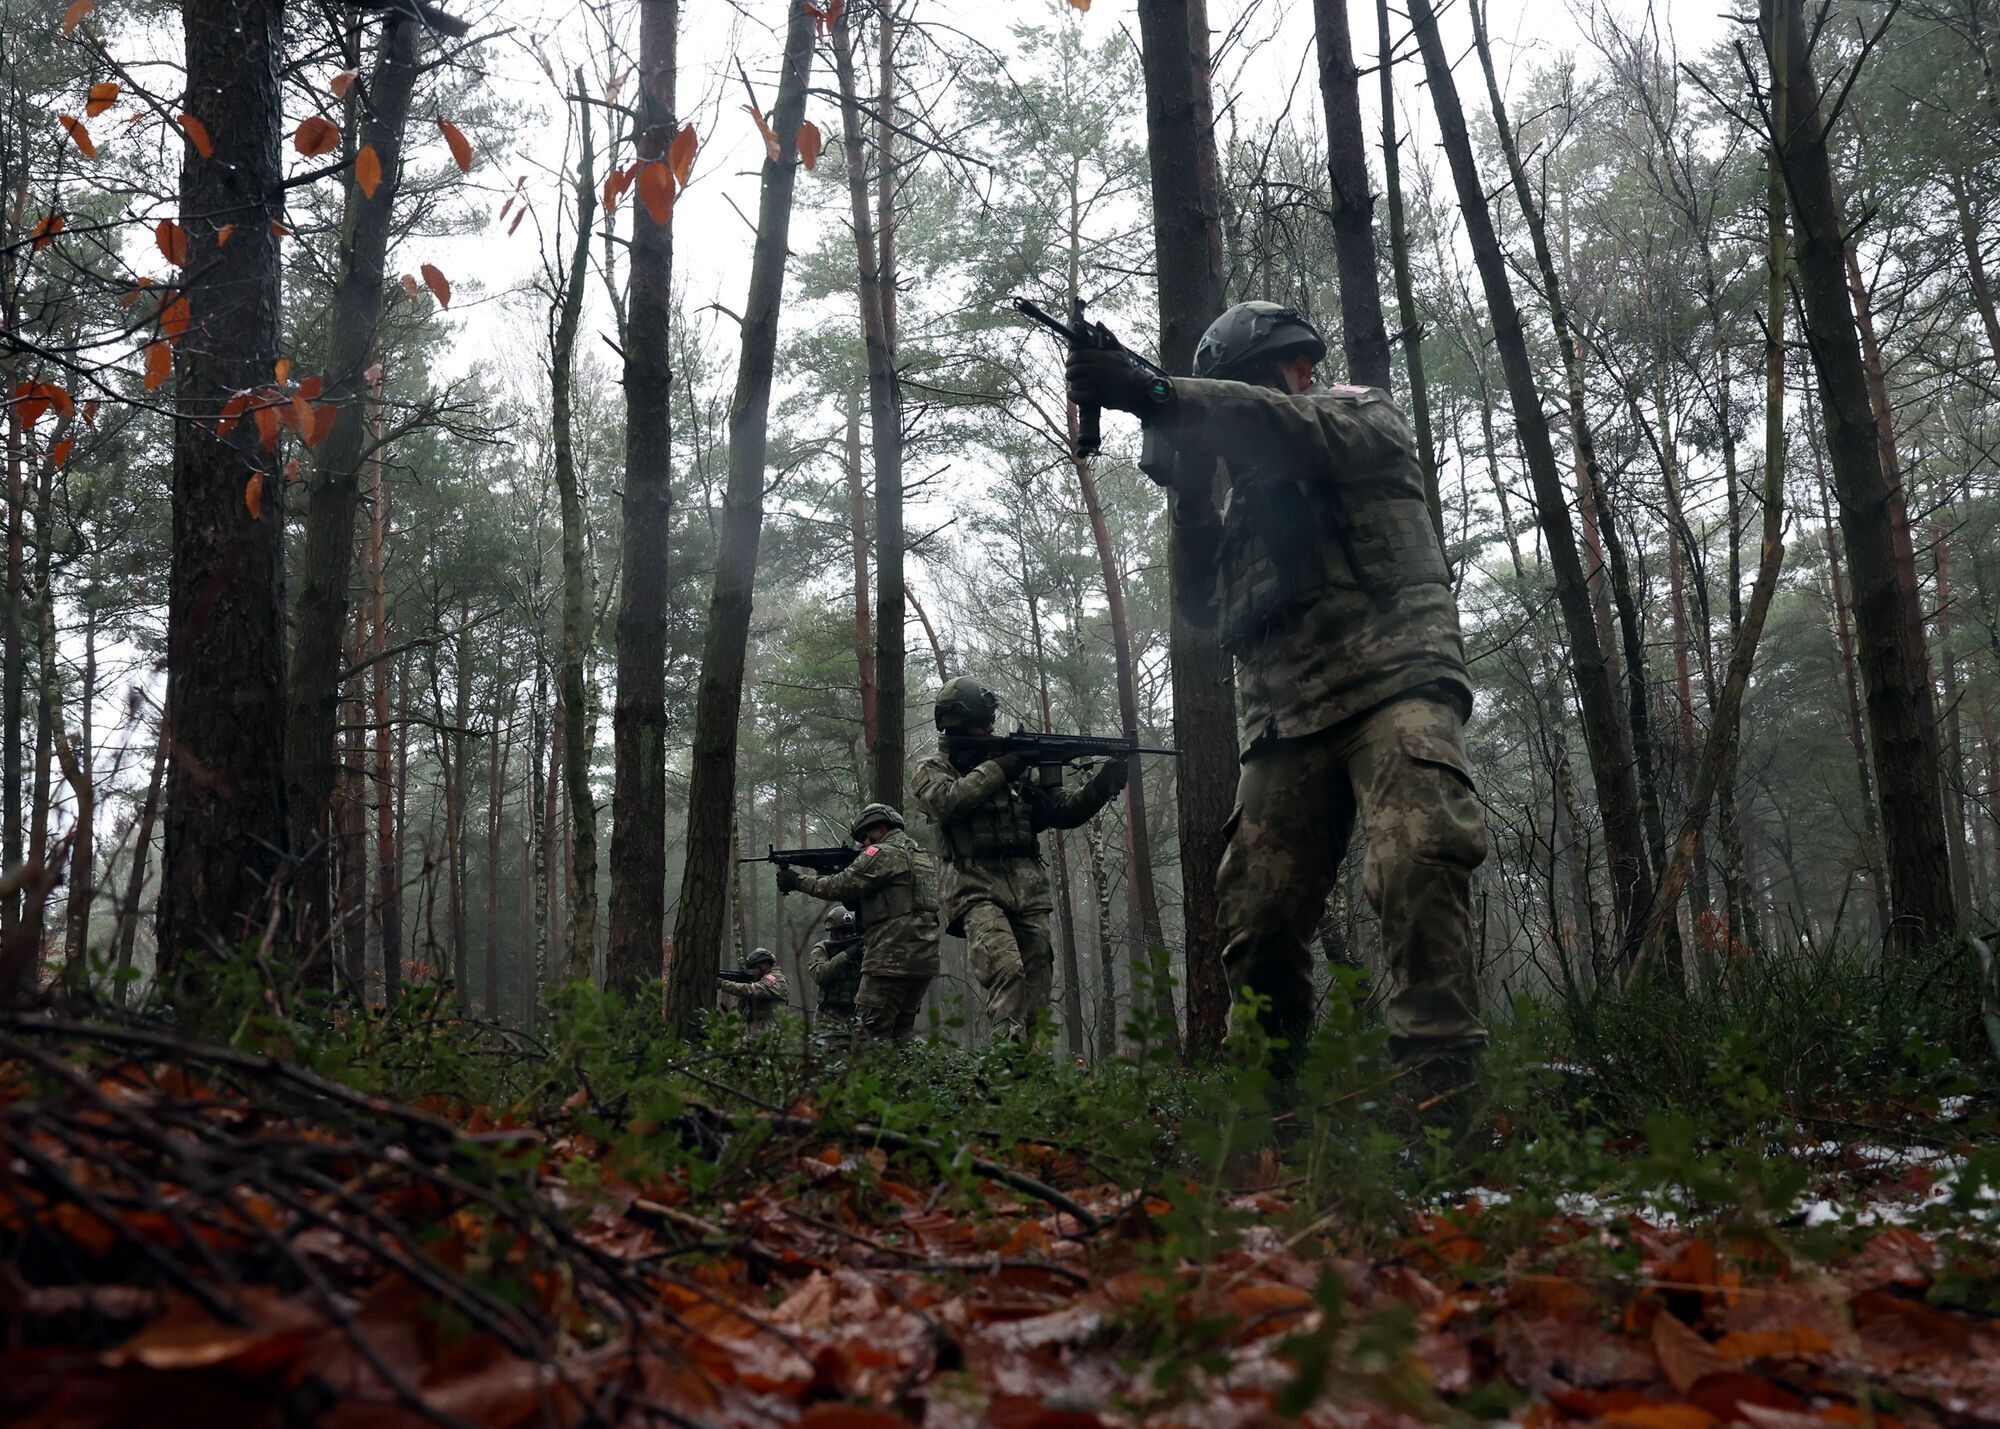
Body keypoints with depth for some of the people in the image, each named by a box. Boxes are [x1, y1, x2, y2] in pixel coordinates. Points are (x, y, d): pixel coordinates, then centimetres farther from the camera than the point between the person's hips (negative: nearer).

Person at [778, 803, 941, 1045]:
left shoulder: (882, 853, -6)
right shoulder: (923, 855, 22)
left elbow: (841, 887, -9)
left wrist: (797, 880, 2)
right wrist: (830, 870, 15)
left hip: (893, 958, -9)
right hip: (925, 959, 9)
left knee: (872, 1034, -7)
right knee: (901, 1032, 14)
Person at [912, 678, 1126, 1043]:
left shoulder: (1015, 767, 20)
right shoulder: (932, 771, 10)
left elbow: (1064, 810, 18)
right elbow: (948, 801, -14)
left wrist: (1101, 786, 1)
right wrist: (998, 769, -13)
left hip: (1028, 890, 5)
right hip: (977, 890, -5)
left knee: (1037, 980, -1)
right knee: (1005, 968, -25)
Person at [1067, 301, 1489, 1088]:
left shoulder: (1359, 413, 14)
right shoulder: (1245, 484, 29)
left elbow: (1297, 428, -12)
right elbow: (1207, 603, 18)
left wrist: (1159, 395, -24)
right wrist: (1188, 493, 3)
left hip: (1393, 685, -6)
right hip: (1287, 720, 6)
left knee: (1418, 859, -27)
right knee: (1256, 909, -2)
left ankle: (1438, 1075, -27)